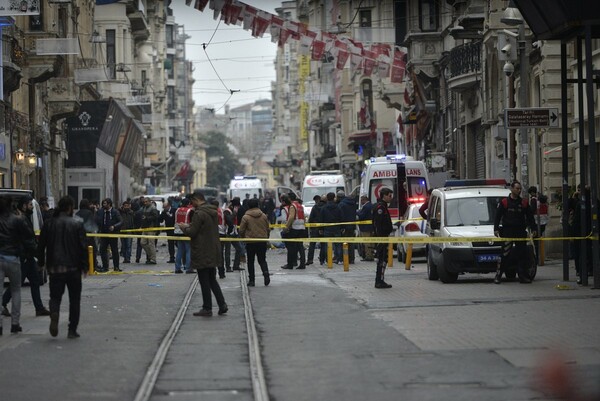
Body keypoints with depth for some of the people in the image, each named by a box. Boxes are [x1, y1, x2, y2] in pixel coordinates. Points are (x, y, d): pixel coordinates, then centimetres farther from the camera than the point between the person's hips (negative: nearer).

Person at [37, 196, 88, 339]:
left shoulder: (49, 224, 2)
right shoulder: (77, 224, -6)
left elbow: (41, 246, 5)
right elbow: (83, 246, -8)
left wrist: (41, 263, 18)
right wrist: (84, 266, 1)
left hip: (54, 268, 2)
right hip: (73, 268, -2)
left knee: (55, 296, 9)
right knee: (74, 299, 10)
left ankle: (54, 313, -24)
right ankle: (72, 330, 8)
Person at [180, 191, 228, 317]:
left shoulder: (199, 213, -20)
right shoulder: (213, 212, 8)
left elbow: (192, 232, -20)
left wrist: (184, 227, 1)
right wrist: (190, 226, 17)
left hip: (202, 253, -8)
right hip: (214, 252, 8)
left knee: (204, 281, 1)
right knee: (212, 279, 17)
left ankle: (207, 308, 6)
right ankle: (222, 304, 12)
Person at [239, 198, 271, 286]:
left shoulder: (245, 217, -8)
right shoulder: (264, 216, 2)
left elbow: (241, 231, -5)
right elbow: (268, 229, 10)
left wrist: (243, 238, 14)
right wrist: (266, 238, 25)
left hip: (250, 242, -3)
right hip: (262, 242, 3)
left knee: (250, 261, 8)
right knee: (262, 260, 12)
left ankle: (251, 280, 7)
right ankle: (266, 273, -13)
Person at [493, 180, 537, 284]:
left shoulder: (524, 203, 12)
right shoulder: (504, 202, 4)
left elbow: (530, 217, 14)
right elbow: (497, 217, 3)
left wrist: (533, 229, 6)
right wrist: (496, 229, -6)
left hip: (521, 232, 3)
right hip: (507, 232, -3)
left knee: (522, 255, 3)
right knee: (505, 255, -7)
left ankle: (523, 275, 8)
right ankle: (498, 275, -3)